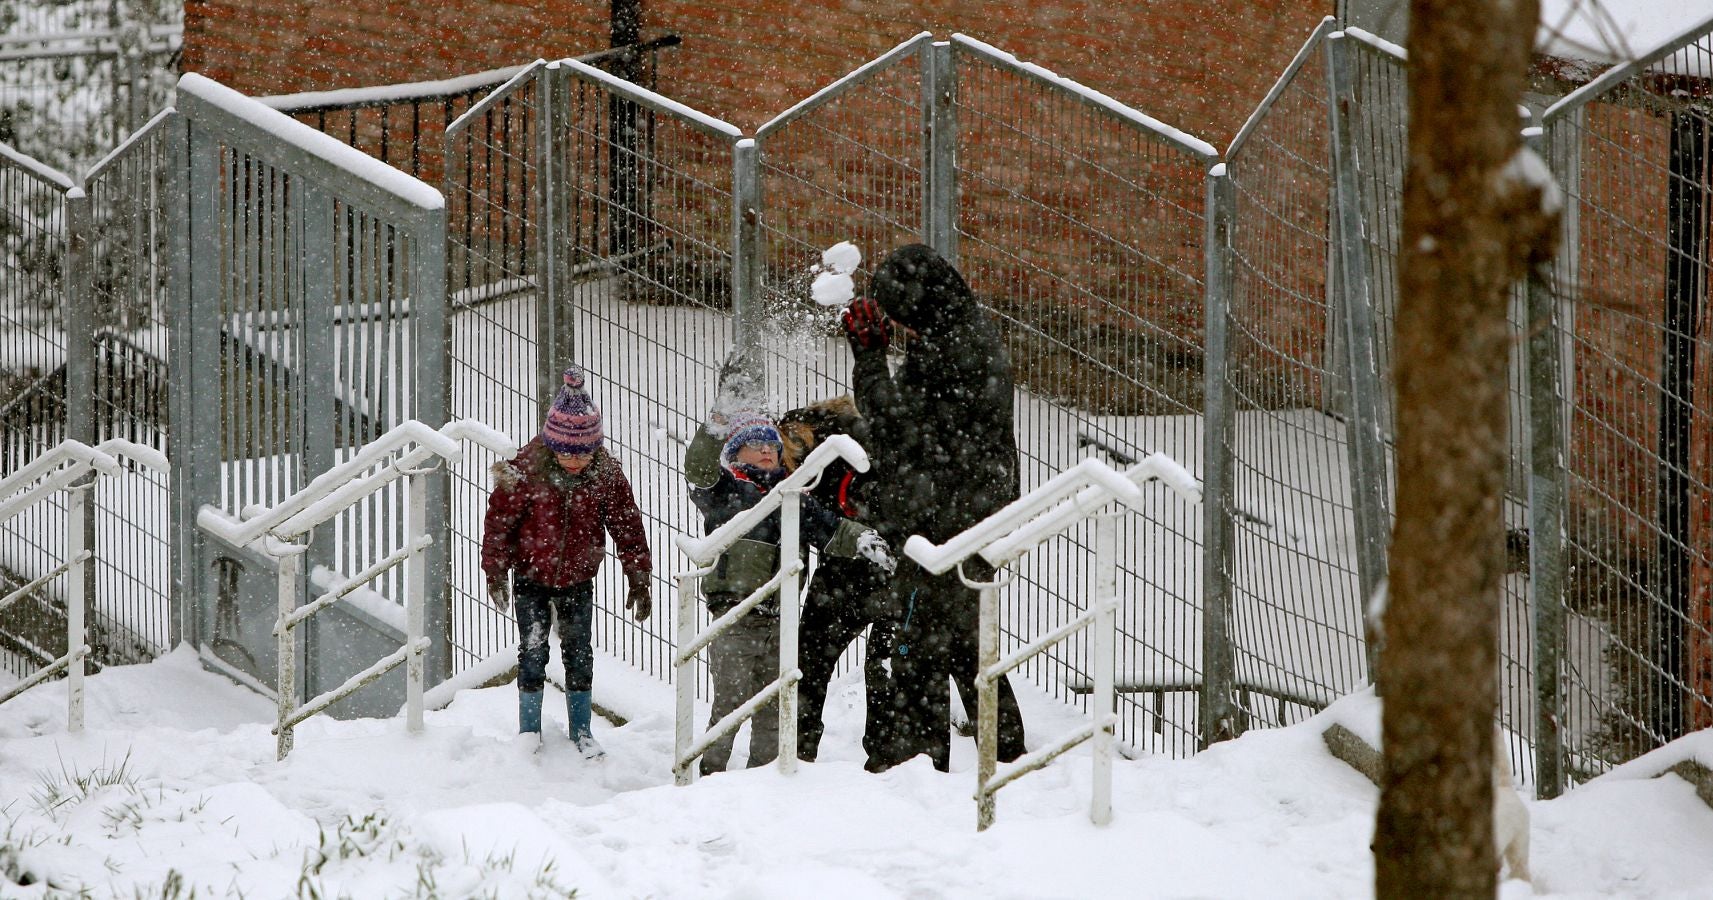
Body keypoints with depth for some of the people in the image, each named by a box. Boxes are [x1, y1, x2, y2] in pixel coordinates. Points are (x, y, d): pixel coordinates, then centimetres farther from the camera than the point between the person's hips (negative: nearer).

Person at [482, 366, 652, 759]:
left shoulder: (606, 475, -12)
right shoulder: (525, 471, -19)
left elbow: (627, 525, -2)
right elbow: (499, 519, -11)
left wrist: (639, 577, -1)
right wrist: (495, 573, -10)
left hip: (578, 579, 2)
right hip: (531, 577, -2)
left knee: (579, 654, 6)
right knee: (533, 653, 2)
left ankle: (581, 732, 18)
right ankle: (529, 734, 14)